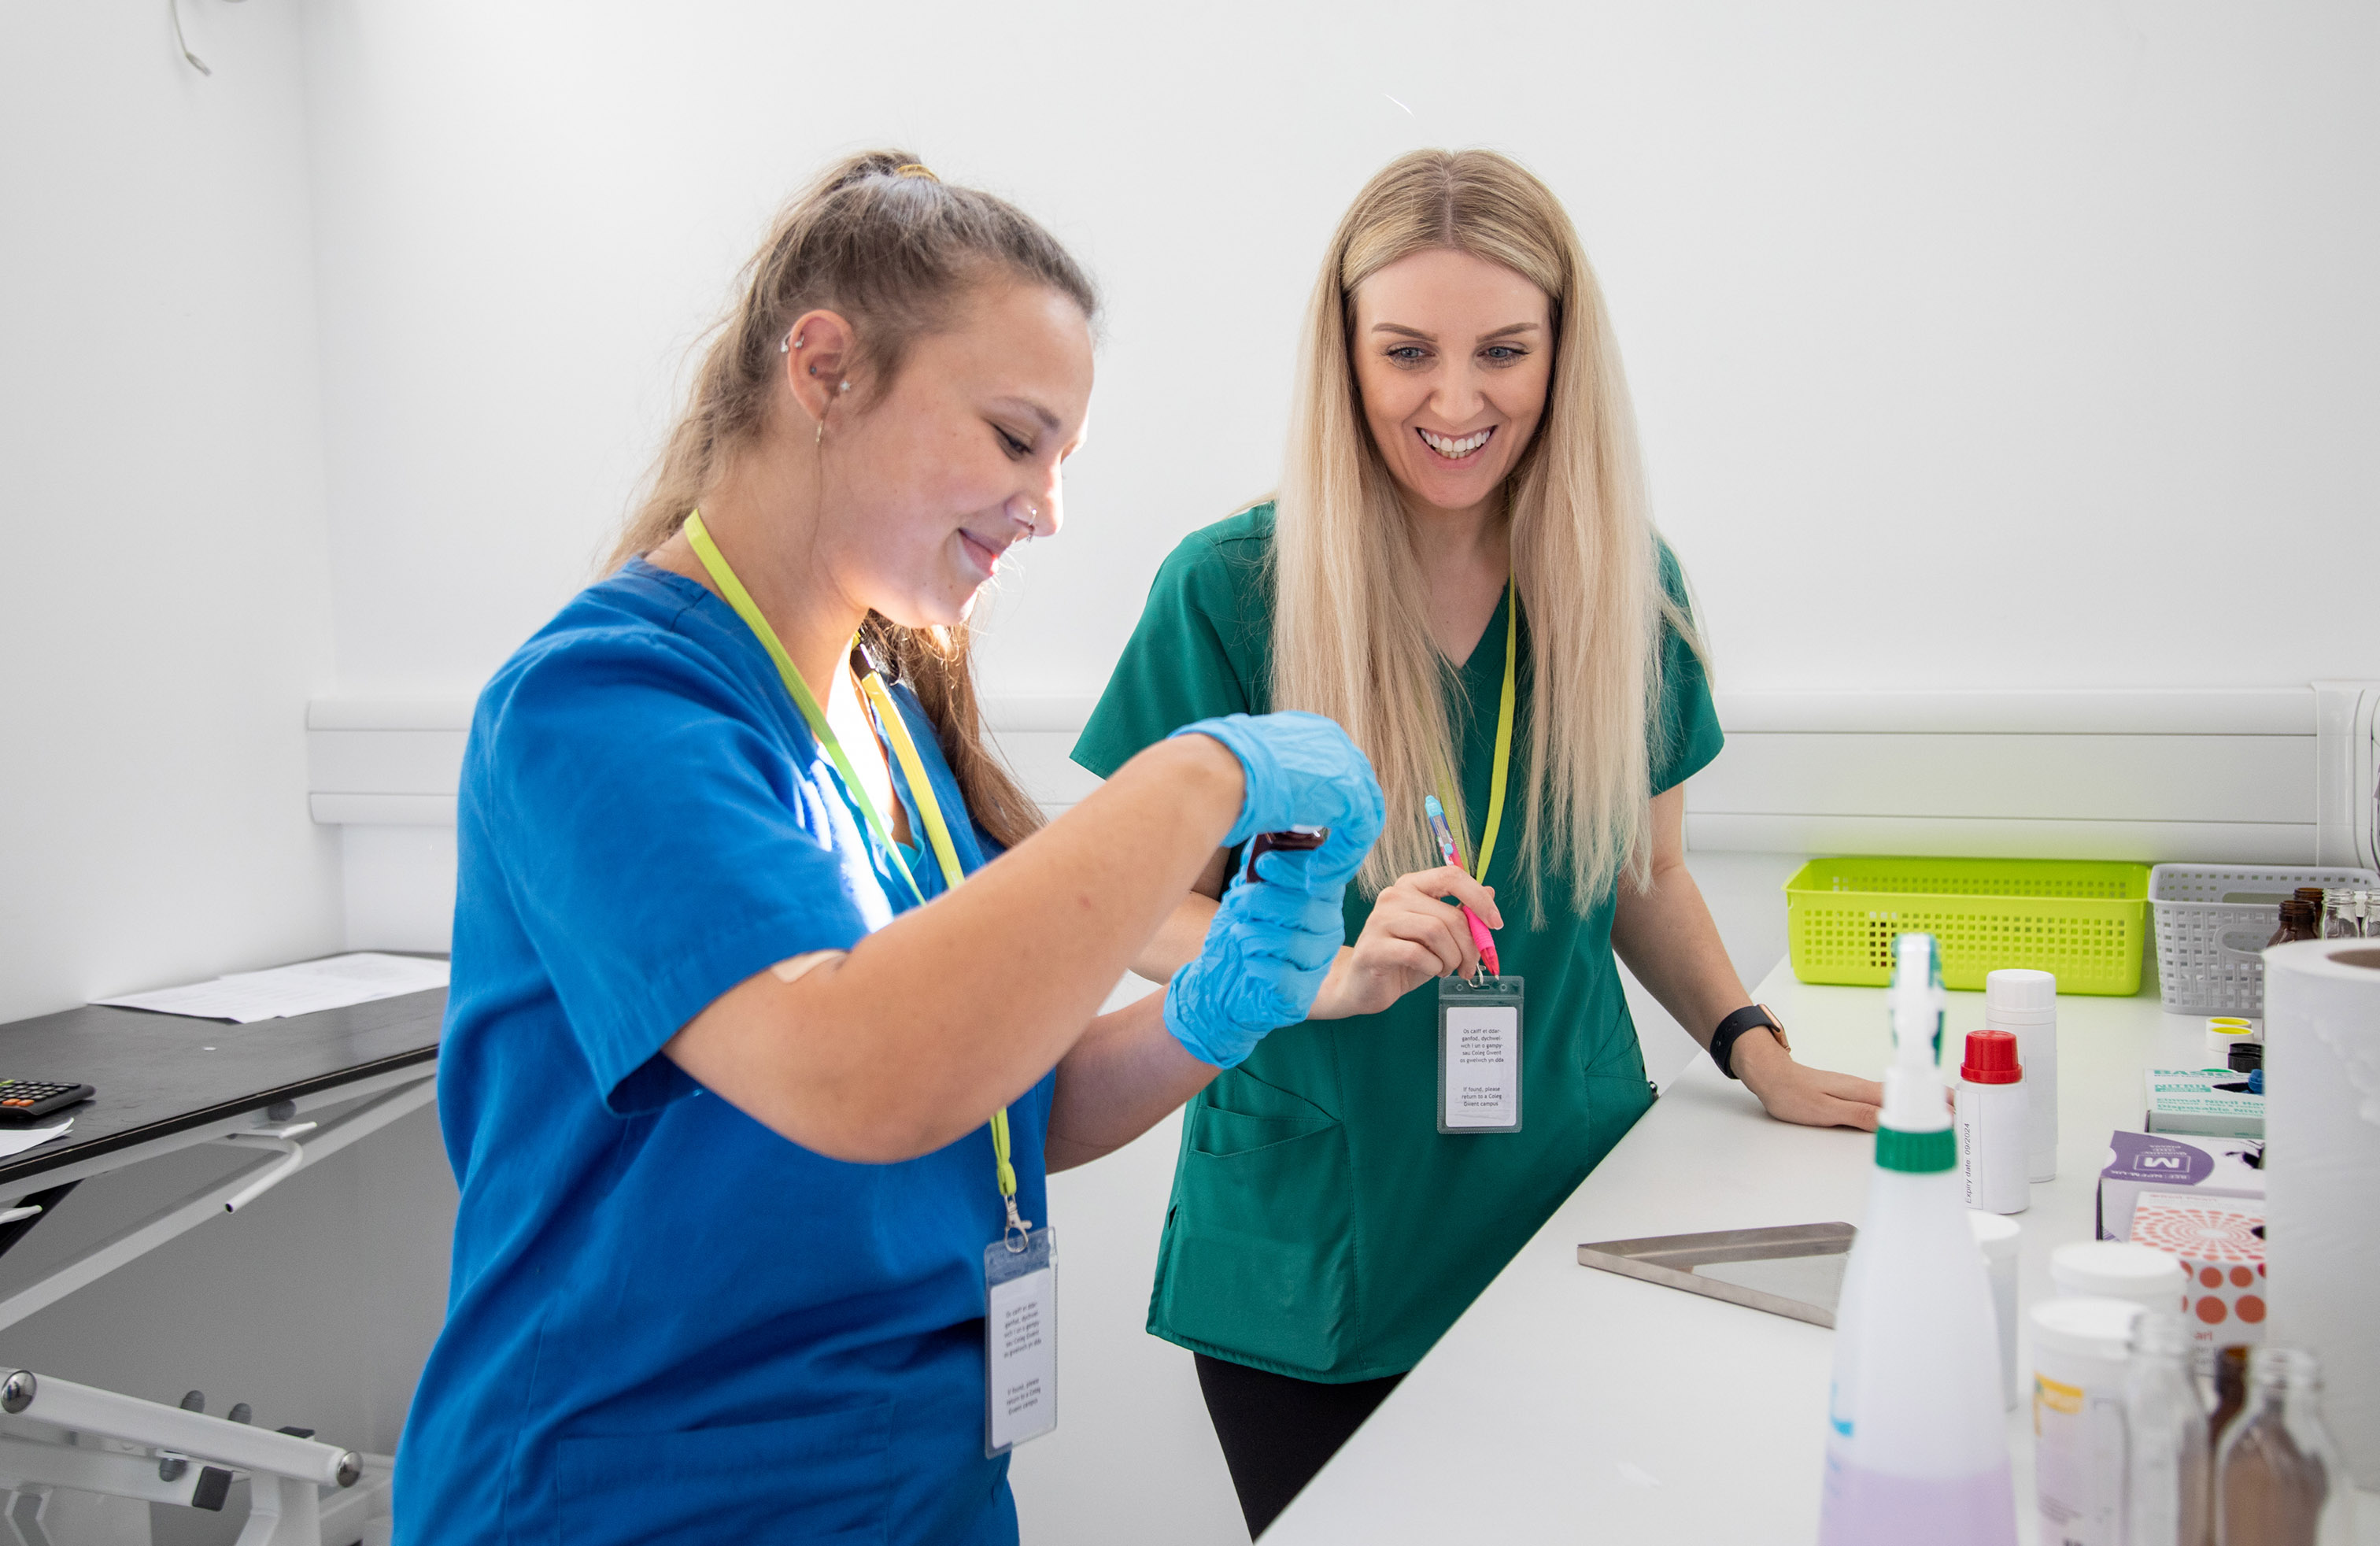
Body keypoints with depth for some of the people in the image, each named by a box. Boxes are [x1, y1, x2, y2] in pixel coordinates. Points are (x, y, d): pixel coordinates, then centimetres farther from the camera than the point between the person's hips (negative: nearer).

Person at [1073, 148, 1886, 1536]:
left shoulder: (1625, 588, 0)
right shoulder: (1229, 591, -11)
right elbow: (1146, 908, -7)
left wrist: (1754, 1050, -3)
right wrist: (1331, 970, -25)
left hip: (1571, 1206, 3)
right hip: (1311, 1249, -2)